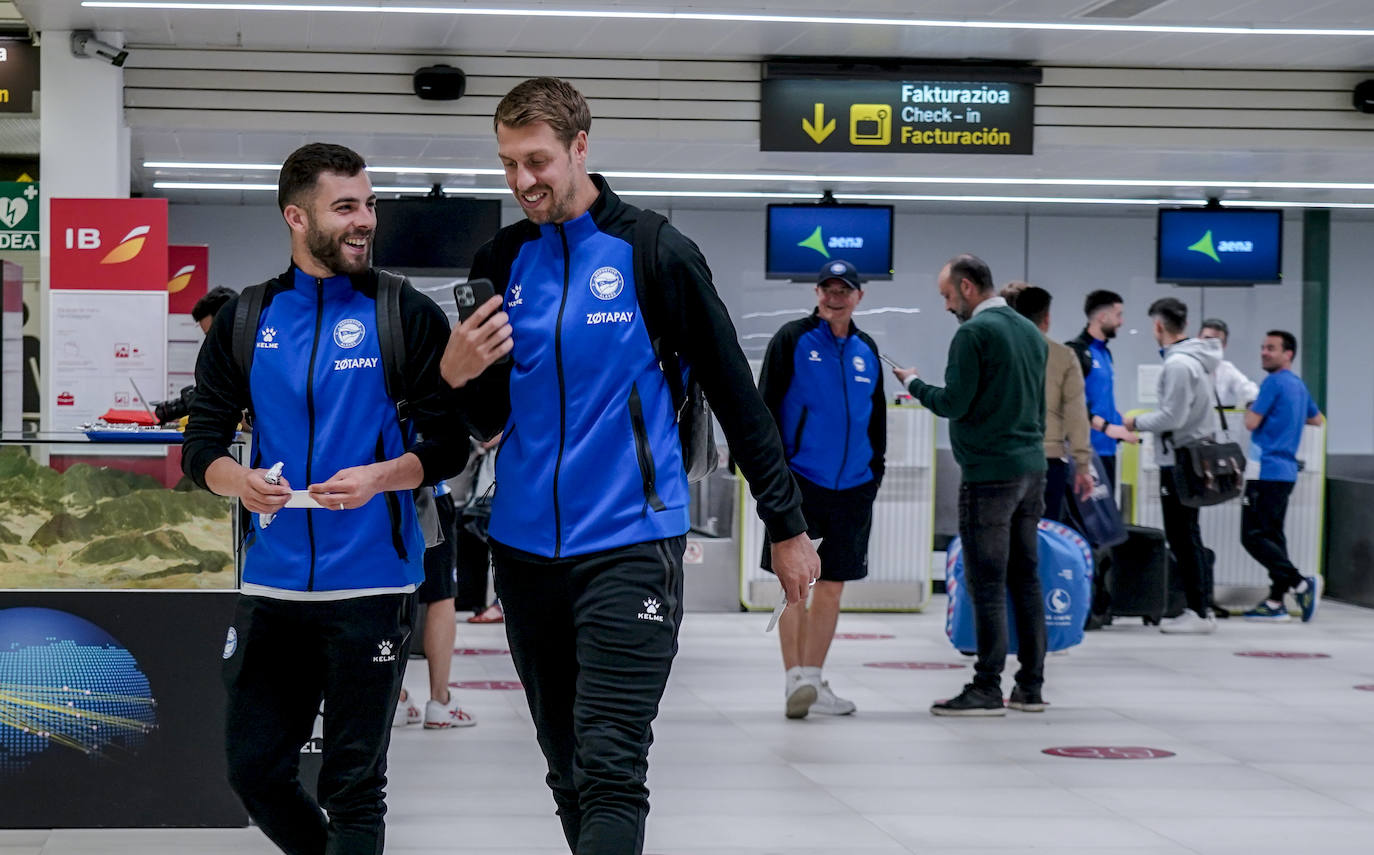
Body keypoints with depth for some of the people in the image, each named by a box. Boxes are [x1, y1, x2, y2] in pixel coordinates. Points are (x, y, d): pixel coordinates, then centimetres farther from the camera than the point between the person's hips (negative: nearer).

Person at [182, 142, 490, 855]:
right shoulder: (244, 321, 7)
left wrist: (380, 477, -19)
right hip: (272, 583, 3)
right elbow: (201, 446, 7)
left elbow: (449, 445, -1)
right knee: (254, 769, 8)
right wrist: (239, 481, -15)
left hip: (371, 587, -3)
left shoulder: (407, 315, -1)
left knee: (353, 786, 2)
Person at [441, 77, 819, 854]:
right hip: (525, 548, 5)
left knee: (610, 773, -12)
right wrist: (456, 375, -13)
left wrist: (787, 524, 3)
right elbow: (488, 421, 11)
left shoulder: (655, 254, -5)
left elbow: (735, 393, 1)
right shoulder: (501, 262, 8)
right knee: (568, 772, 13)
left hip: (629, 547, -5)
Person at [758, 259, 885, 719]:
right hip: (799, 481, -5)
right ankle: (795, 680, -7)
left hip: (852, 487, 5)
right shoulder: (792, 340, -2)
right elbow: (766, 405, -4)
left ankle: (812, 681, 14)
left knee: (832, 589, 7)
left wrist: (875, 469, 13)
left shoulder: (866, 350, 13)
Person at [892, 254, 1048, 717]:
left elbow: (955, 404, -14)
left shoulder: (974, 333, -12)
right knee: (1025, 579, 10)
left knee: (987, 584, -4)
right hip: (1031, 469, 8)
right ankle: (1030, 686, 13)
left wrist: (914, 384, 3)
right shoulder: (1030, 332, 14)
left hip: (988, 474, -8)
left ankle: (987, 689, -3)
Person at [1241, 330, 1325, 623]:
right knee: (1273, 535, 11)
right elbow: (1318, 420, 31)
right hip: (1286, 471, 10)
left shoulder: (1274, 382, -12)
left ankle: (1300, 582, -19)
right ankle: (1276, 602, 10)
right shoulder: (1298, 385, 17)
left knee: (1253, 536, -11)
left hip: (1267, 471, -10)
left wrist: (1251, 408, 6)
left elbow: (1252, 422, -14)